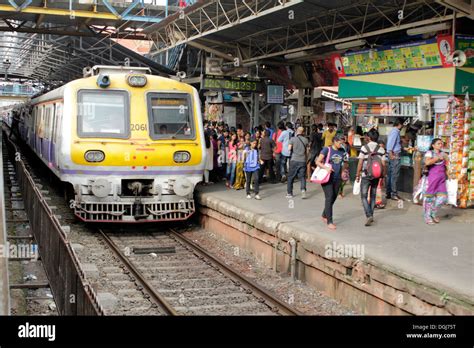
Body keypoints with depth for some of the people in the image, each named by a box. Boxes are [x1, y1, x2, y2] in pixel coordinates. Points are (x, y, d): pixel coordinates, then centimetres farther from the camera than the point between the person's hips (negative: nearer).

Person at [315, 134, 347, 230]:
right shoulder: (327, 150, -6)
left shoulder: (342, 151, 9)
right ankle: (329, 222, -10)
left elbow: (344, 164, 22)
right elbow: (318, 162, -7)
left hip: (337, 178, 6)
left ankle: (324, 216, 33)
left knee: (334, 198, 11)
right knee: (329, 198, -11)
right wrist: (326, 168, -22)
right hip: (327, 178, -6)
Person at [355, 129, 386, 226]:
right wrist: (382, 175, 10)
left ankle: (369, 215, -15)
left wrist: (357, 175, 1)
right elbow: (383, 164, -1)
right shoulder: (381, 149, -2)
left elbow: (360, 163, -8)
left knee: (364, 196, 1)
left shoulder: (364, 148, -9)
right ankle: (371, 215, 22)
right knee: (373, 196, 16)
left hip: (365, 175, -3)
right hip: (376, 176, 4)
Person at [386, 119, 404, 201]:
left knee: (390, 175, 11)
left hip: (392, 154, 10)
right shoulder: (395, 131, -13)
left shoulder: (393, 131, 17)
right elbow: (390, 142, -22)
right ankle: (394, 194, -5)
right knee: (394, 175, -7)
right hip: (395, 155, -10)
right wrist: (391, 153, -24)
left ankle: (389, 193, 14)